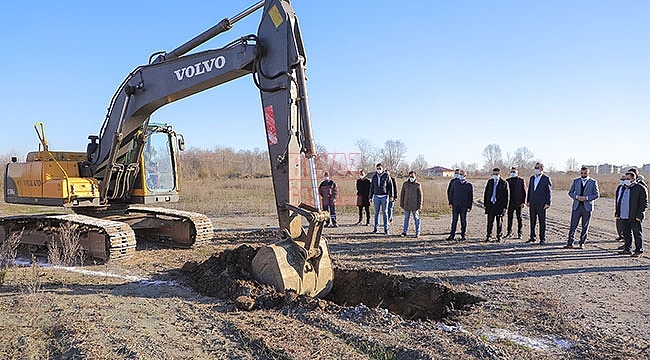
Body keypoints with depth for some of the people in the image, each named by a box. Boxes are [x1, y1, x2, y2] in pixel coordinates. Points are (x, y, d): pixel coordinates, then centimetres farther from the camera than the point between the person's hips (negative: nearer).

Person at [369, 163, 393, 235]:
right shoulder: (374, 177, 7)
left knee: (385, 213, 0)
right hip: (376, 196, 3)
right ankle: (375, 227, 13)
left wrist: (391, 196, -4)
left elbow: (390, 186, 1)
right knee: (376, 213, 6)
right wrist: (370, 197, 10)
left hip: (384, 196, -3)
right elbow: (372, 187, 12)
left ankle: (386, 229, 4)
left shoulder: (386, 176, -2)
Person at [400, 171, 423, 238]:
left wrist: (420, 205, -5)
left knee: (416, 219, 3)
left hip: (415, 205, -2)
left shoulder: (418, 185, -1)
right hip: (407, 205, 2)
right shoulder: (405, 184, 5)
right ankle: (404, 232, 16)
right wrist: (401, 204, 6)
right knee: (406, 218, 9)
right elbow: (402, 194, 9)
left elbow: (420, 196, -1)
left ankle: (417, 233, 10)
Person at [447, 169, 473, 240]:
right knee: (454, 221, 2)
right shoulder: (455, 183, 8)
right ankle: (452, 235, 7)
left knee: (463, 221, 5)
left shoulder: (469, 185, 1)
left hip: (464, 206, -1)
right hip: (455, 205, 2)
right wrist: (450, 203, 5)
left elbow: (471, 197, 2)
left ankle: (463, 235, 13)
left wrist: (469, 207, -3)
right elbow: (451, 193, 13)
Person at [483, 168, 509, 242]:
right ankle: (489, 236, 11)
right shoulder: (490, 182, 9)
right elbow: (486, 193, 11)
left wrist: (505, 207, -8)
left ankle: (499, 236, 17)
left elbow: (506, 195, -3)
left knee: (499, 222, 6)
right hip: (490, 205, 3)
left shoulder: (504, 183, -2)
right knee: (490, 222, 3)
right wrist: (485, 204, 5)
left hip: (500, 205, -2)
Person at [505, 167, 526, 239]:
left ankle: (519, 233, 11)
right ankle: (509, 232, 15)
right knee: (510, 218, 5)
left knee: (519, 218, 4)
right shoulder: (507, 180, 7)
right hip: (510, 202, 2)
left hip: (519, 202, -2)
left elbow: (524, 192, -1)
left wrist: (523, 202, -8)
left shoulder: (521, 180, 0)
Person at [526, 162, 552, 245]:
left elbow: (549, 191, -5)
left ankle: (543, 239, 7)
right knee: (532, 221, 9)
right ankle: (532, 237, 18)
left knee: (542, 221, 1)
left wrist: (548, 203, -11)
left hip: (541, 204, -5)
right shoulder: (532, 178, 13)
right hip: (532, 204, 5)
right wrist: (528, 201, 10)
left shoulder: (546, 178, -4)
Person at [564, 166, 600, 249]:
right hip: (576, 206, 1)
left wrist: (586, 198, -14)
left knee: (585, 226, 5)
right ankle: (570, 243, 0)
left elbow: (596, 194, 0)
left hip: (587, 207, -1)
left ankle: (582, 243, 15)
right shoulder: (576, 181, 8)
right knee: (573, 225, -2)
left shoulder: (593, 182, 2)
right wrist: (577, 197, -11)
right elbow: (570, 192, 8)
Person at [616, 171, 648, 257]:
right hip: (624, 216, 7)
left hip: (635, 218, -7)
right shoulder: (624, 188, 13)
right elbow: (619, 201, 20)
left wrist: (639, 215, -15)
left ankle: (639, 251, 10)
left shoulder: (641, 189, -8)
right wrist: (617, 213, 13)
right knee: (626, 234, 13)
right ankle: (627, 249, 22)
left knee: (637, 234, 2)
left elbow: (644, 203, -10)